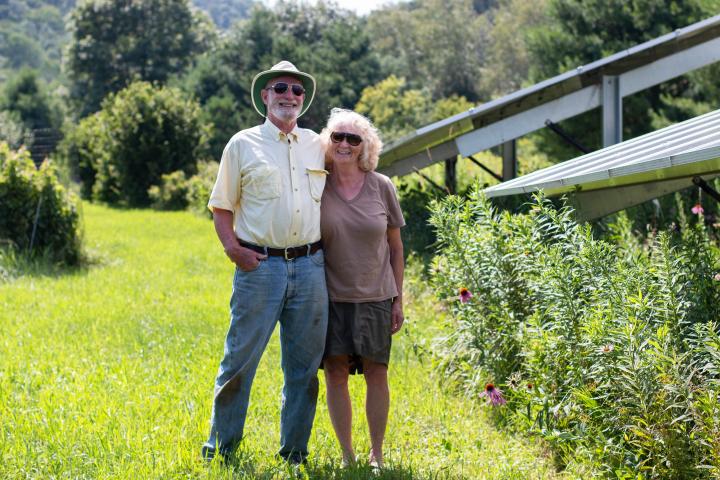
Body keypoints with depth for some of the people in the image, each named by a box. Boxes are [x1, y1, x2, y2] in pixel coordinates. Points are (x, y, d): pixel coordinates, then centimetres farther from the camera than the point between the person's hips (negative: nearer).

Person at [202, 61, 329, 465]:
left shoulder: (317, 146, 13)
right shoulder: (243, 145, 5)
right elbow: (222, 207, 5)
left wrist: (328, 249, 9)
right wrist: (233, 248, -9)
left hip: (310, 267, 3)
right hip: (260, 265, -3)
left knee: (304, 365, 7)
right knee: (240, 358, -2)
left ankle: (295, 451, 17)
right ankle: (221, 446, 10)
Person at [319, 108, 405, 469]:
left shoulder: (382, 187, 1)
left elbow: (395, 247, 7)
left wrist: (398, 298, 4)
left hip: (375, 296, 0)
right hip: (332, 297, 0)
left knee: (376, 373, 1)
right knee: (335, 373, 0)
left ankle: (376, 455, 12)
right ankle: (346, 454, 12)